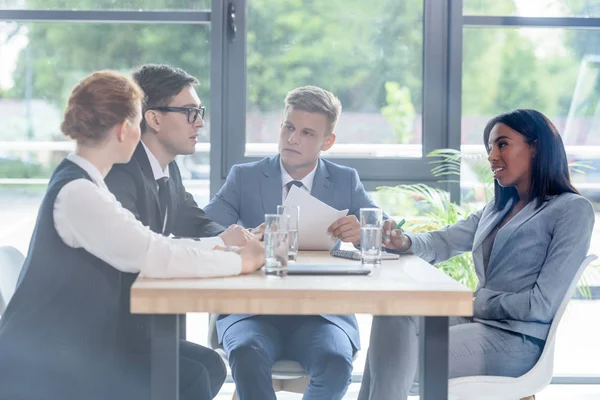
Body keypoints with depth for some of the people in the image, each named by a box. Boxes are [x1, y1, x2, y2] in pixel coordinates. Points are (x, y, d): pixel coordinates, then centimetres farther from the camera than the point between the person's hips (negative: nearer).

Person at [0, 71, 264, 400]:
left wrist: (220, 247, 4)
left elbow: (144, 243, 12)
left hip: (77, 343, 10)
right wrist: (239, 261, -13)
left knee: (206, 365, 1)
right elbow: (155, 258, -25)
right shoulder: (77, 193, -21)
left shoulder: (84, 184, 10)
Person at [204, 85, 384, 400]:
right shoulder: (245, 177, 8)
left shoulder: (346, 181, 11)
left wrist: (363, 232, -20)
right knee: (247, 353, -34)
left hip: (321, 312, 1)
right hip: (253, 309, 0)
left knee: (336, 361, -32)